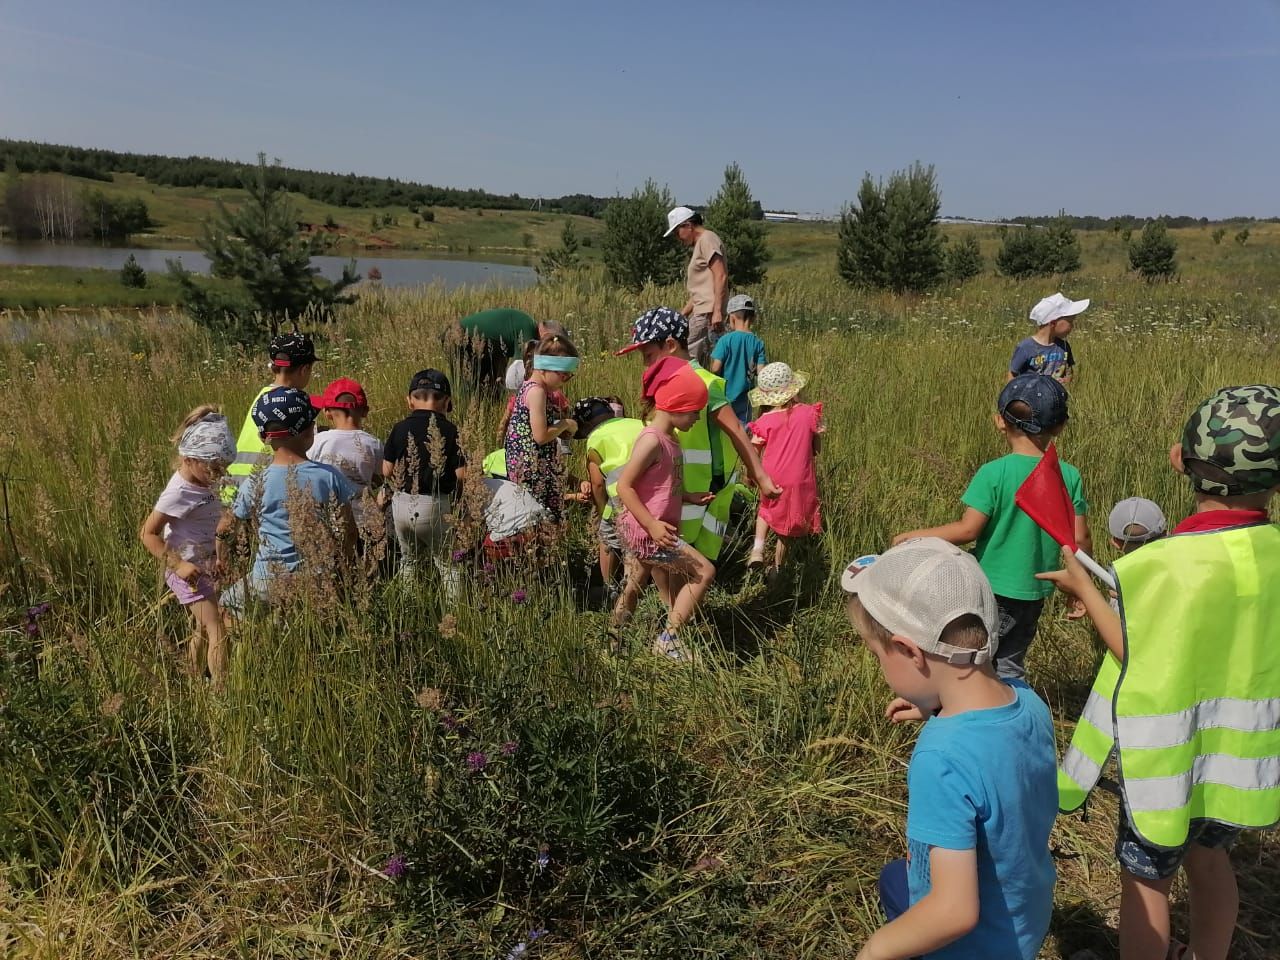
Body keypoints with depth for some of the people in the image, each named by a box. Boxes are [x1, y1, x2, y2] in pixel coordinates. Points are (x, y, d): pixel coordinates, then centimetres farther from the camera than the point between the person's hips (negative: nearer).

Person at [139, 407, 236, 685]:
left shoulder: (203, 483, 1)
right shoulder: (179, 493, -23)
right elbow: (148, 533, -20)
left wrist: (216, 558, 12)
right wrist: (177, 565, -25)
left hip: (205, 566, 9)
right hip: (188, 570, -9)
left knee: (204, 630, 21)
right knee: (218, 632, -11)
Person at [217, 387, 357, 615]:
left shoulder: (256, 484, -8)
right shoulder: (329, 477, -8)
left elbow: (225, 529, 6)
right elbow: (347, 532, -3)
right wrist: (344, 568, 14)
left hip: (269, 582, 0)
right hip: (319, 582, 0)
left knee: (227, 604, 23)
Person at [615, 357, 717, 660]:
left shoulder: (668, 437, 10)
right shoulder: (652, 440, -19)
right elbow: (624, 486, -20)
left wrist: (688, 496, 11)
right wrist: (651, 525, -25)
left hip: (654, 531, 10)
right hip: (647, 533, -10)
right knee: (704, 572, -10)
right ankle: (668, 640, -3)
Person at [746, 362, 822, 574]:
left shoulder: (765, 421, -11)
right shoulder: (809, 413, -9)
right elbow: (817, 448, 1)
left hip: (772, 481, 0)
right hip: (800, 482, 0)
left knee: (766, 509, 27)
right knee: (788, 526, 17)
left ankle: (758, 547, 5)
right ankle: (778, 566, 29)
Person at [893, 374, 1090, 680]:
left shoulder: (994, 473, -16)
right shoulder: (1069, 476, -3)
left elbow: (968, 530, -17)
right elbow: (1080, 540, -1)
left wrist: (913, 536, -6)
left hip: (991, 589, -5)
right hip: (1034, 594, 5)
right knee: (1009, 666, 21)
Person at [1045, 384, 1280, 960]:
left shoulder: (1169, 562, -29)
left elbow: (1139, 657, -21)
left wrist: (1083, 590, -11)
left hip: (1175, 754, -6)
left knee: (1145, 878, 14)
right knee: (1208, 857, 29)